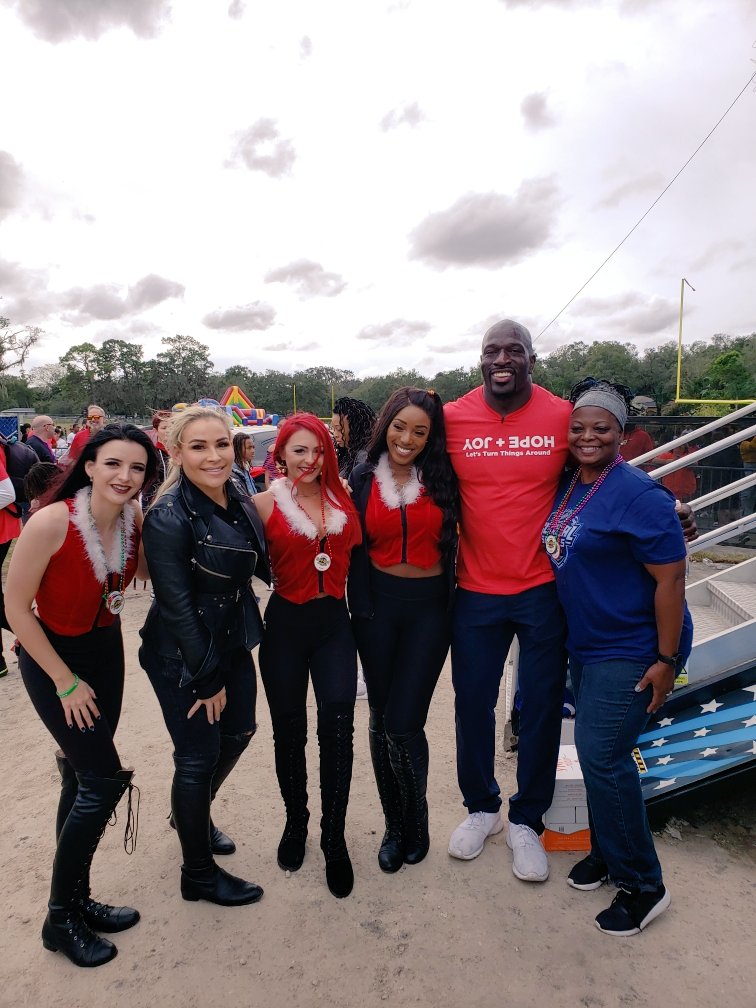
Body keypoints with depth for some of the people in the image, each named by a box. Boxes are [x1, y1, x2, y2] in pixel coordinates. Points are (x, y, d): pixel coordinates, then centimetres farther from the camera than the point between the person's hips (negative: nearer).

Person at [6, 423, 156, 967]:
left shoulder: (135, 518, -11)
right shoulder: (52, 522, -25)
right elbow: (17, 607, -18)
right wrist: (66, 682, -13)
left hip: (106, 650, 5)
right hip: (51, 657, -5)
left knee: (83, 779, 14)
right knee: (106, 779, -4)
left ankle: (75, 901, 34)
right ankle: (59, 919, 18)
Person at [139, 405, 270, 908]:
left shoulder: (239, 501, -2)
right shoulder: (169, 516, -22)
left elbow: (261, 565, 13)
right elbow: (176, 604, -21)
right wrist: (207, 677, -16)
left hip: (234, 642, 7)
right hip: (183, 655, -7)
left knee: (238, 733, 20)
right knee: (199, 756, 5)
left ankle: (193, 815, 49)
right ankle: (198, 874, 29)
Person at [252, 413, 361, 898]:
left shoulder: (342, 498, 3)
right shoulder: (266, 503, -5)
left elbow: (356, 551, 10)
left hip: (334, 622, 2)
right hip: (286, 624, -1)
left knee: (338, 725, -8)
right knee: (289, 730, 12)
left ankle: (335, 837, 13)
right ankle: (296, 821, 37)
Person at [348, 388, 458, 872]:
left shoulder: (442, 478, -3)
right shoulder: (363, 479, 1)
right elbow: (356, 548, 3)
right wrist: (361, 610, 1)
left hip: (429, 606, -2)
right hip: (379, 604, 2)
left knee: (404, 723, -4)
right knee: (381, 719, 11)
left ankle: (415, 823, 24)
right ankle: (395, 825, 31)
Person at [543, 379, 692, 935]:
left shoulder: (638, 495, -19)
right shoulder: (567, 485, 5)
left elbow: (671, 579, -18)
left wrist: (666, 660, -17)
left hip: (630, 653, -7)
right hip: (585, 645, 8)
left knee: (603, 757, -4)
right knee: (597, 752, 17)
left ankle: (642, 886, 17)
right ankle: (608, 851, 39)